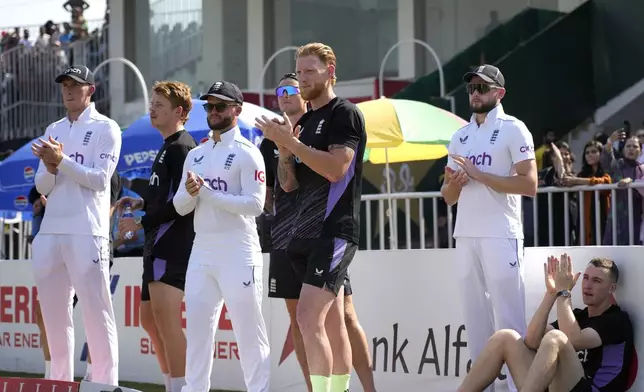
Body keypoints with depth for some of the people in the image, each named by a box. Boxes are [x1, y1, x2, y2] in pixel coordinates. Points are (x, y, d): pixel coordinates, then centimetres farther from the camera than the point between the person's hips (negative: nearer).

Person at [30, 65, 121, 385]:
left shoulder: (106, 128, 3)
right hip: (50, 232, 6)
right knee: (53, 311, 7)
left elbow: (99, 179, -8)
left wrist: (62, 160, -15)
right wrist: (50, 167, -7)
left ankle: (105, 384, -7)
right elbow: (42, 187, 14)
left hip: (87, 232, -6)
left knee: (96, 311, -8)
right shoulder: (53, 131, 19)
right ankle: (60, 382, 14)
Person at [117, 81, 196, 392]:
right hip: (158, 244, 11)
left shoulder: (182, 147, -9)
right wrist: (143, 203, 16)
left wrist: (142, 222, -13)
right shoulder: (167, 148, 21)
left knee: (165, 318, -18)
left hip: (173, 244, -11)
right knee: (150, 320, 14)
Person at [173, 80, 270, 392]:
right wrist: (190, 192, -9)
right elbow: (180, 207, 14)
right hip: (202, 250, 7)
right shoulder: (196, 155, 17)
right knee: (196, 327, 6)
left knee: (249, 330, -5)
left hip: (237, 252, -6)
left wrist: (207, 192, -15)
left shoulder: (247, 153, -3)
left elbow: (255, 204, -15)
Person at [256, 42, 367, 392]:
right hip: (307, 232, 8)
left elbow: (336, 168, -19)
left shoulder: (344, 114, -6)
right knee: (332, 324, 9)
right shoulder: (304, 122, 18)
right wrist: (284, 148, -2)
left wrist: (291, 141, -17)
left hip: (334, 231, -8)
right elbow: (288, 183, 16)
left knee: (309, 317, -18)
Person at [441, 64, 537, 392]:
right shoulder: (460, 136, 18)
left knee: (508, 318, -9)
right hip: (465, 235, 7)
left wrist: (479, 174, -14)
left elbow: (529, 184, -12)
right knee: (474, 316, 7)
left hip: (501, 236, -6)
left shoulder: (513, 129, -2)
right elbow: (448, 197, 20)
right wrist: (454, 183, -4)